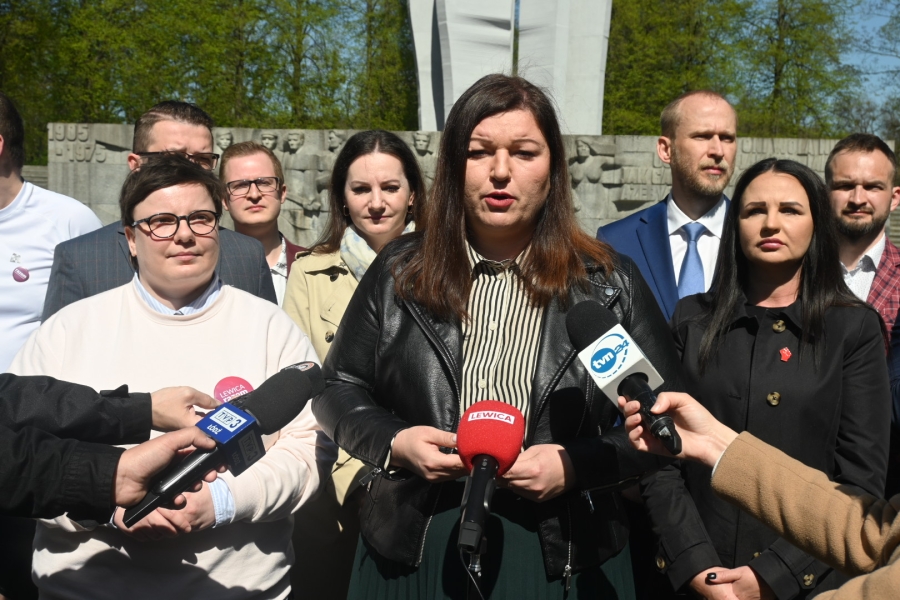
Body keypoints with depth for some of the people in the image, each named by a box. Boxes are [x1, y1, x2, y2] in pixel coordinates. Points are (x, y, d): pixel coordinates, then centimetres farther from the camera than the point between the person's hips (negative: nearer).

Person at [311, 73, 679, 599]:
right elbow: (338, 389, 7)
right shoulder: (400, 272, 0)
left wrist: (575, 466, -16)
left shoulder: (610, 283, -3)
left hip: (562, 557, -1)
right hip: (414, 548, 1)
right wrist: (393, 443, -12)